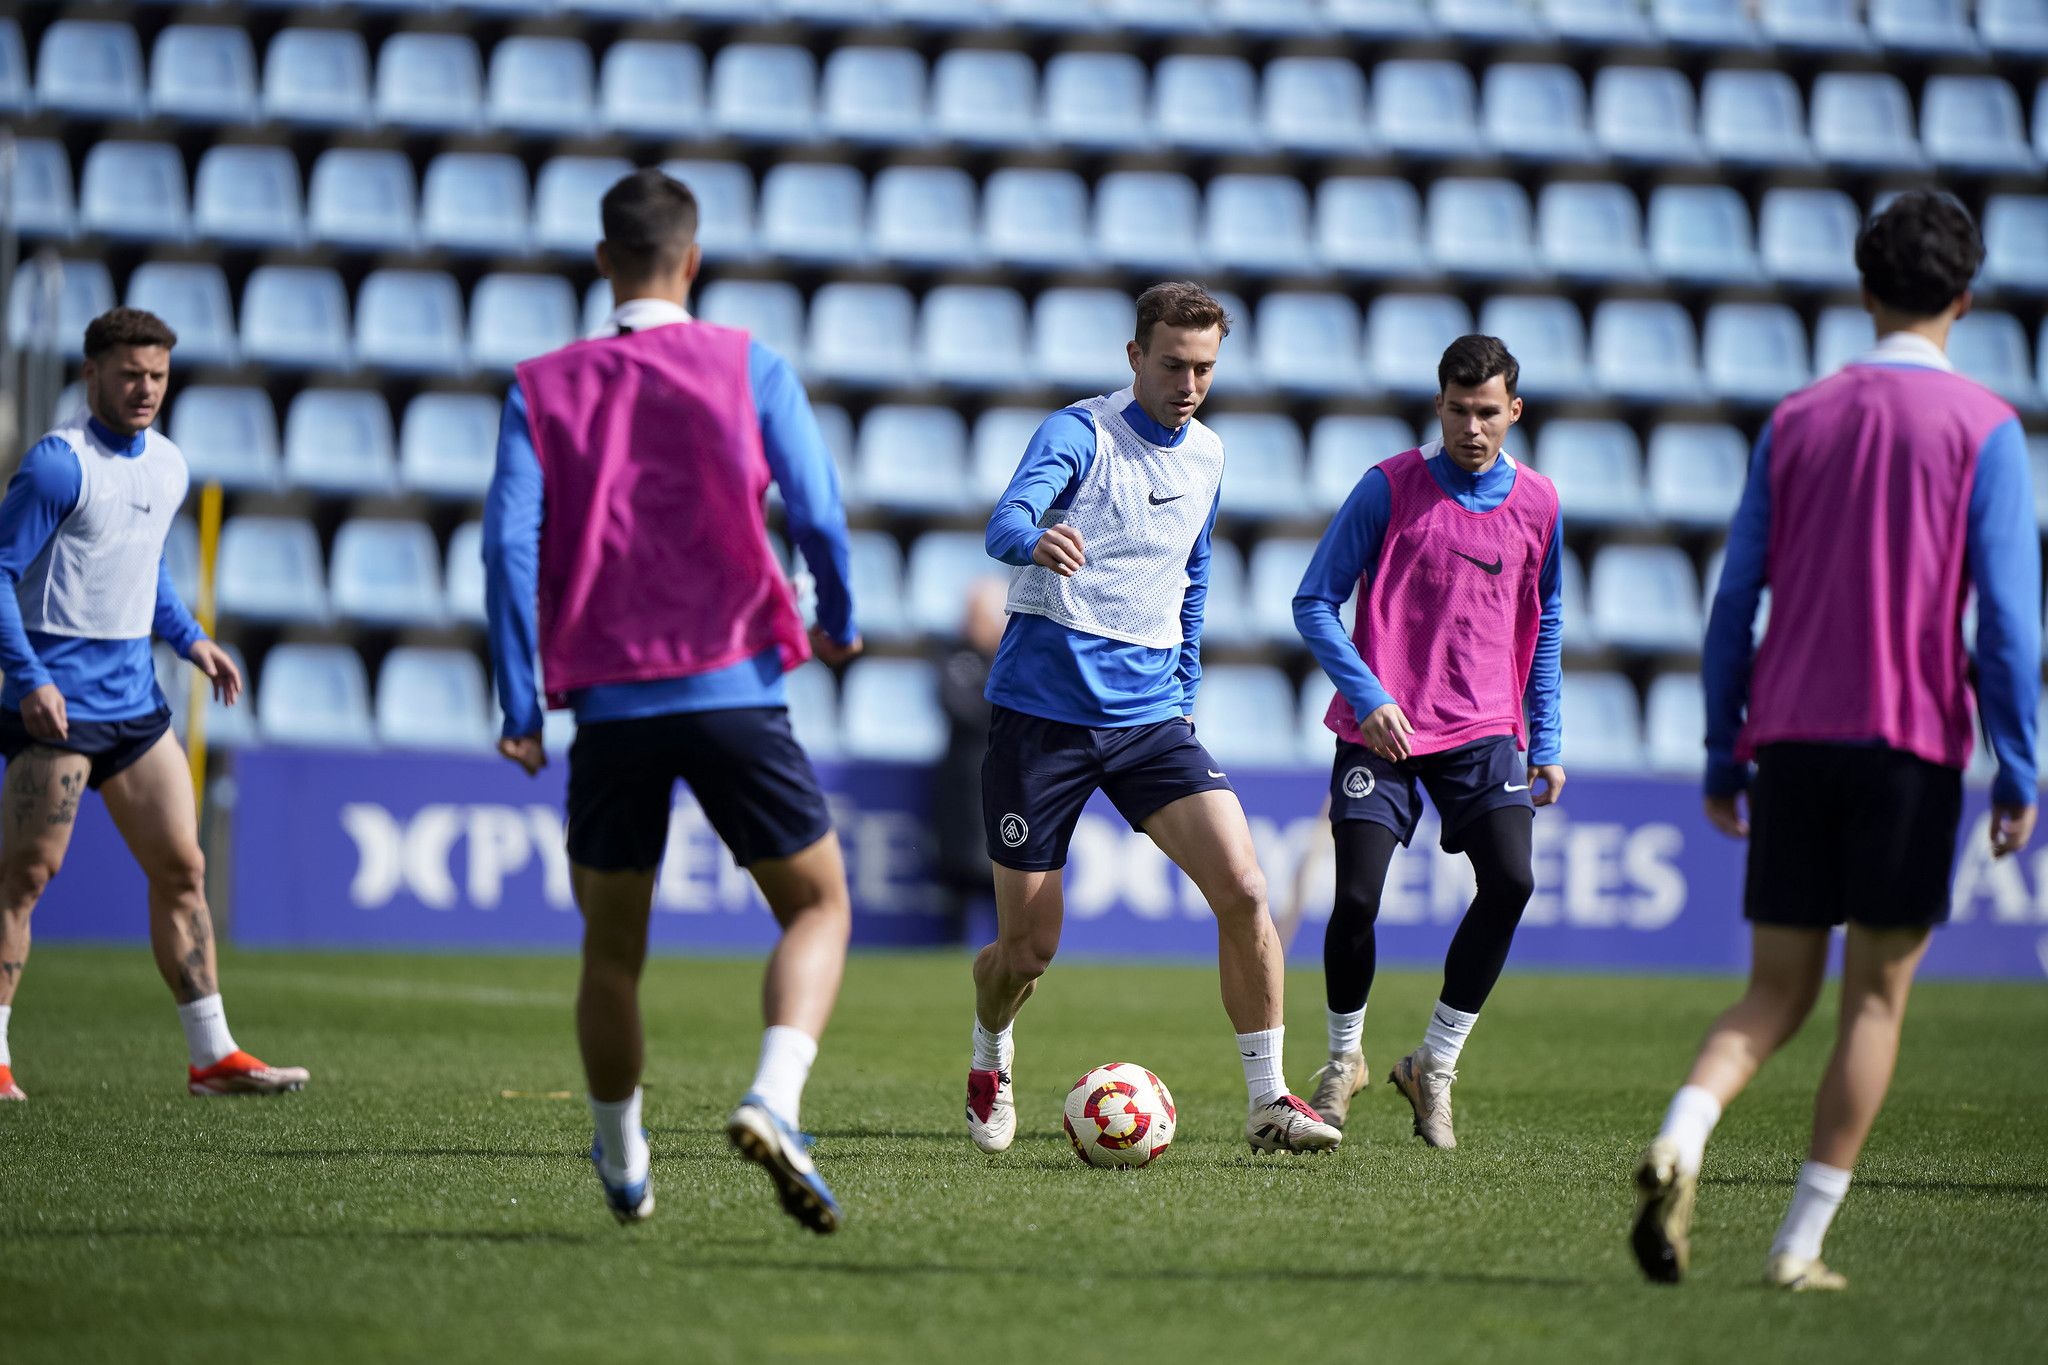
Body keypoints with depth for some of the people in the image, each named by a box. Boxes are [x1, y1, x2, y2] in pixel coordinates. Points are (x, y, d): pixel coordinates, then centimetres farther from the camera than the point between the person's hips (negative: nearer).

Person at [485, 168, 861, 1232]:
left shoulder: (544, 388, 7)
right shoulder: (749, 368, 2)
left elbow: (509, 544, -3)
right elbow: (816, 513, -7)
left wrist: (520, 707, -1)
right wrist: (837, 623, 12)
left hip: (609, 701, 2)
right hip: (732, 691, -2)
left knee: (611, 948, 16)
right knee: (818, 907, 8)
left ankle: (621, 1168, 26)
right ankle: (774, 1103, -18)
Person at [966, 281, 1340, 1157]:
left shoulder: (1205, 455, 10)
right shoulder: (1082, 432, -10)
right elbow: (1008, 520, -30)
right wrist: (1035, 540, -53)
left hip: (1149, 718, 5)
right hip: (1042, 713, -5)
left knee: (1243, 889, -15)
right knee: (1026, 951, 1)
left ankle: (1268, 1102, -8)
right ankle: (989, 1066, 34)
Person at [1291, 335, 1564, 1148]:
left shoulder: (1537, 503, 6)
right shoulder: (1389, 488, -5)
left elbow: (1544, 626, 17)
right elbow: (1314, 603, -3)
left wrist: (1547, 743, 12)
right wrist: (1368, 696, -15)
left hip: (1482, 730, 3)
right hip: (1383, 728, -3)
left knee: (1510, 880, -16)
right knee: (1357, 896, -12)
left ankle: (1435, 1066, 0)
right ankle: (1344, 1060, 16)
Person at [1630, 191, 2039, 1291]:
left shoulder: (1796, 421, 11)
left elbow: (1735, 602, 10)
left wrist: (1722, 759, 15)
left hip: (1790, 736, 4)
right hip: (1909, 743, -4)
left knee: (1777, 992, 9)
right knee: (1875, 994, 5)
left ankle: (1680, 1140, -19)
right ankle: (1800, 1244, 0)